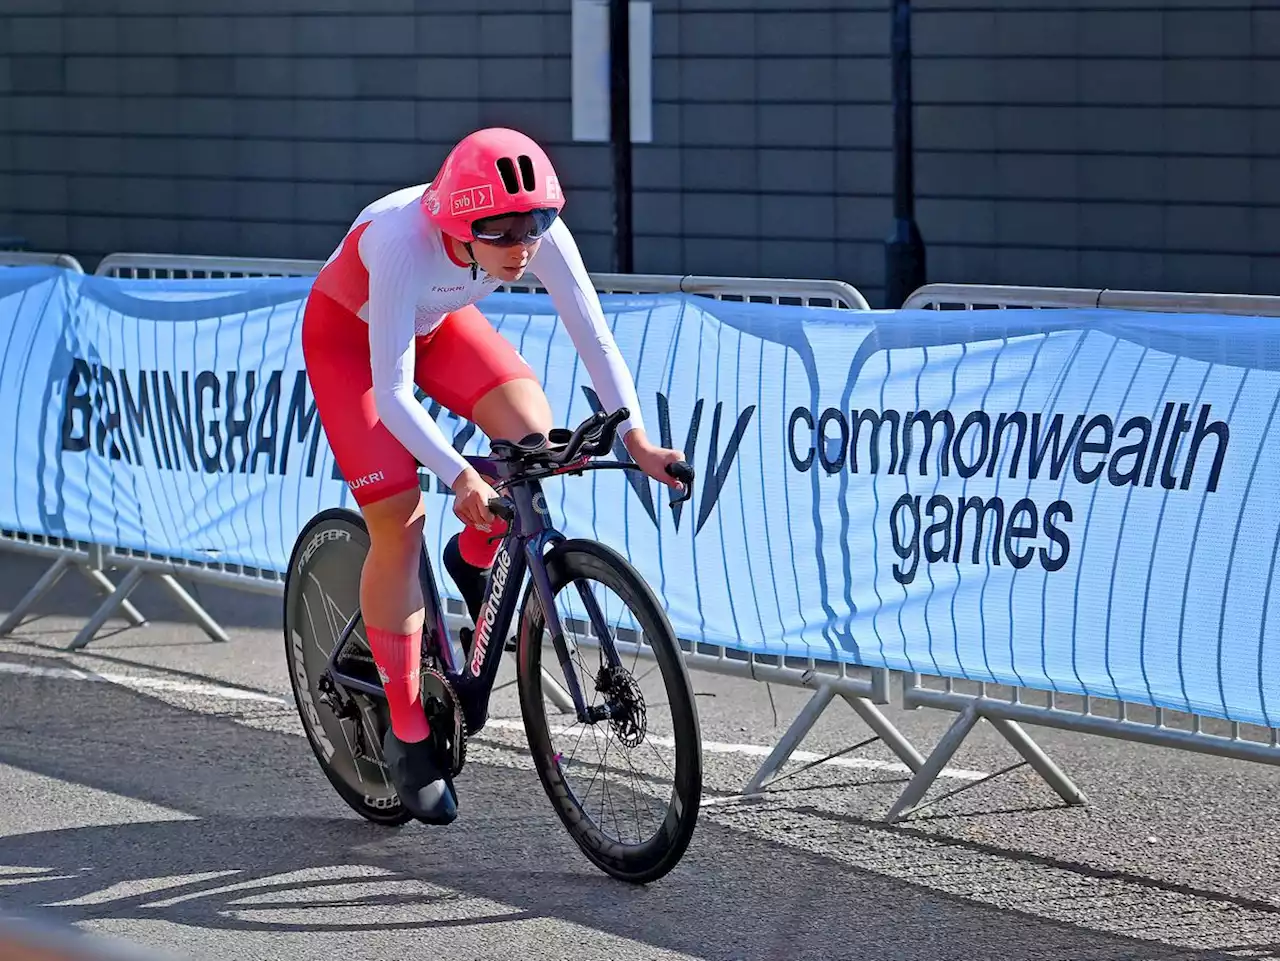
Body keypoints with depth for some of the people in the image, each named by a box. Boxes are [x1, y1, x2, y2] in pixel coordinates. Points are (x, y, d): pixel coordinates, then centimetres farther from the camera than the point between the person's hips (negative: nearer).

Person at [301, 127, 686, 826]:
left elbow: (594, 339, -23)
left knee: (533, 433, -23)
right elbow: (393, 392, -40)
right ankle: (407, 733, -1)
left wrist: (635, 438, -35)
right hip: (349, 334, -4)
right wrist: (460, 477, -51)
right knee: (399, 523, -13)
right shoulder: (405, 242, -42)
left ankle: (476, 559, 8)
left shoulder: (541, 233, -29)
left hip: (438, 324, 4)